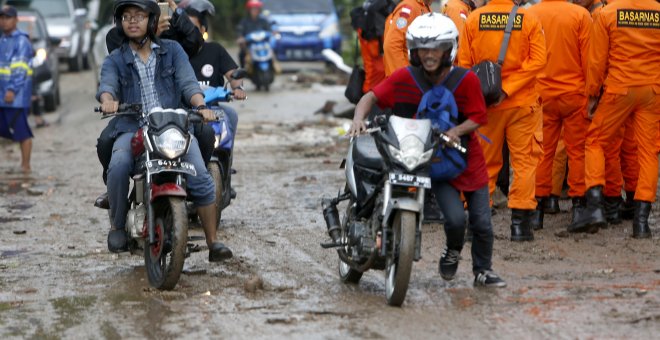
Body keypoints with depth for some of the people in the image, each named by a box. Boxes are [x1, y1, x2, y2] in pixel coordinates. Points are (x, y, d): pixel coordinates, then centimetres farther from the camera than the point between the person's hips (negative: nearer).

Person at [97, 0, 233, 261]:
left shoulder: (172, 50, 12)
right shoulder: (115, 60, 11)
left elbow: (188, 82, -1)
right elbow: (107, 84, -10)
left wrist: (200, 106, -23)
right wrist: (108, 100, -35)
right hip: (132, 128, 0)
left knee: (201, 178, -20)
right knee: (119, 166, -32)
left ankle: (213, 243, -10)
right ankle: (117, 226, -14)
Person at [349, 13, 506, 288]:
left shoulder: (467, 80, -13)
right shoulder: (404, 78, -11)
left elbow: (478, 117, -10)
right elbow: (371, 96, -8)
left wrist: (456, 131, -28)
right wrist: (358, 119, -27)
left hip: (468, 159, 1)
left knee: (482, 223, 4)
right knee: (455, 218, -17)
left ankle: (483, 271, 28)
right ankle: (452, 252, 18)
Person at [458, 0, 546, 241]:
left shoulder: (473, 20, -3)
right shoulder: (529, 20, -6)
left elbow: (464, 63, -1)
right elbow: (538, 60, -11)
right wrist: (508, 88, -11)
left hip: (485, 103, 2)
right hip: (523, 103, -1)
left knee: (484, 161, 11)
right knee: (524, 160, 5)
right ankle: (520, 220, 1)